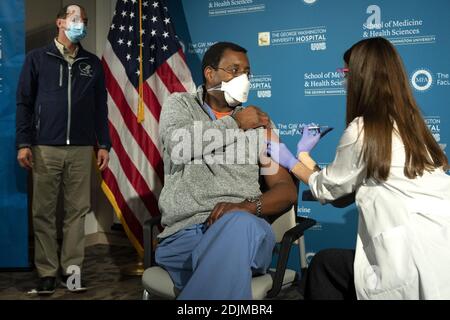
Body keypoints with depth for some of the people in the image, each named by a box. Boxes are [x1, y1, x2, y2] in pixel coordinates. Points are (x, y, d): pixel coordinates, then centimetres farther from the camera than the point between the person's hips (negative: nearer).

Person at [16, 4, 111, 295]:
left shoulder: (92, 63, 13)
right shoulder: (37, 59, 7)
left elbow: (100, 106, 13)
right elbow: (24, 102, 4)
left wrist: (103, 144, 7)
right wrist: (23, 143, -4)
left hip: (81, 149, 2)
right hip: (45, 148, -1)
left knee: (77, 210, 2)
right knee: (44, 212, 1)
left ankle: (72, 269, 10)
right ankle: (47, 271, 9)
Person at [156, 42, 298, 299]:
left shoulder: (259, 123, 18)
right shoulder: (180, 104, 15)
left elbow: (287, 191, 9)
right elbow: (179, 145, -10)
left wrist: (248, 206, -12)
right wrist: (235, 123, 1)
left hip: (244, 229, 2)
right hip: (183, 233, -1)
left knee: (239, 224, -36)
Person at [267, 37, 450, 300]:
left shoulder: (362, 130, -10)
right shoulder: (409, 123, 12)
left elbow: (328, 189, 7)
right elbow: (343, 185, 17)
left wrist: (290, 162, 24)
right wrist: (304, 155, 31)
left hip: (419, 261, -7)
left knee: (323, 264, 15)